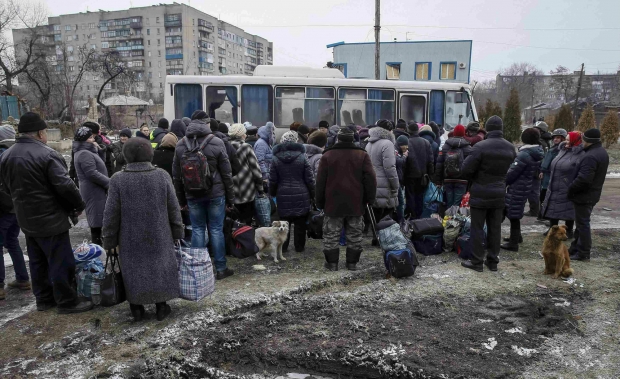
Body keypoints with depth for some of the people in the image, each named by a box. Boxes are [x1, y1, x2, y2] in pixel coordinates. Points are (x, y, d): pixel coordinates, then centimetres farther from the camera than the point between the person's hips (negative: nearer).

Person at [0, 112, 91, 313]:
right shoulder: (46, 154, -20)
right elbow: (65, 185, -23)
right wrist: (78, 205, -8)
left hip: (26, 219, 8)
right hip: (51, 219, -8)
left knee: (37, 261, 18)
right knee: (60, 261, 1)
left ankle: (43, 299, 28)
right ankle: (67, 302, 8)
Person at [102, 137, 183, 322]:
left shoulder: (118, 179, -11)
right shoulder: (162, 176, -7)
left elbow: (111, 215, -7)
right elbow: (174, 208, -3)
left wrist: (109, 241, 4)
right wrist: (177, 233, 8)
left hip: (131, 239, -1)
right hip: (159, 237, 1)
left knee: (134, 270, 13)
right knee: (159, 268, 13)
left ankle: (137, 308, 24)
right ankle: (161, 307, 21)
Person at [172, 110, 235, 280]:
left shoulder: (180, 145, 3)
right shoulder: (216, 143, -8)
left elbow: (176, 175, 7)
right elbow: (227, 174, -5)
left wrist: (181, 199, 14)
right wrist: (230, 198, 2)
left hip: (193, 195, 3)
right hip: (215, 194, -2)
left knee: (197, 230, 9)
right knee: (216, 230, 4)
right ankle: (220, 269, 11)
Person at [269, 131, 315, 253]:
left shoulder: (276, 158, 0)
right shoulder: (302, 157, -6)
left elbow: (272, 180, 3)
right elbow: (309, 179, -4)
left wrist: (273, 193, 18)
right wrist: (312, 194, 5)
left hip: (283, 195, 2)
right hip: (301, 195, -1)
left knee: (284, 222, 11)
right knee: (300, 223, 8)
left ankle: (283, 246, 17)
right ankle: (299, 246, 17)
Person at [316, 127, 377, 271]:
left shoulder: (327, 155, 1)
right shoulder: (362, 155, 1)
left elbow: (320, 182, 1)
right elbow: (370, 179, -2)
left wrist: (320, 202, 9)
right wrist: (370, 199, 8)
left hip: (333, 203, -1)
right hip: (356, 203, 1)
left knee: (331, 234, 8)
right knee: (354, 235, 10)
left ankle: (332, 262, 11)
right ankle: (352, 262, 16)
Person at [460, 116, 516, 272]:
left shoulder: (480, 146, -18)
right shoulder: (510, 148, 2)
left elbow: (466, 170, -15)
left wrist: (474, 178, 5)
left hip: (480, 194, -5)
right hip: (499, 194, 5)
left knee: (477, 228, 3)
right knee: (495, 228, 13)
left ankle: (477, 261, 8)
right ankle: (493, 260, 21)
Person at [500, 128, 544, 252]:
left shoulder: (524, 154, -21)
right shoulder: (538, 153, 6)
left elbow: (512, 172, -18)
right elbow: (537, 172, 13)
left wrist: (502, 182, -3)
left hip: (518, 187, -9)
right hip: (528, 186, 9)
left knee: (513, 215, -1)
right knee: (515, 213, 23)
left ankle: (513, 243, 5)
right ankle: (516, 236, 36)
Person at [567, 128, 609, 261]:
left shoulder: (590, 157, -26)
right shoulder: (602, 152, 9)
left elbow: (583, 179, -29)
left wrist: (570, 188, -14)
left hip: (584, 195, -10)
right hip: (593, 193, 10)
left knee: (582, 223, -1)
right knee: (581, 222, 18)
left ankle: (583, 253, 7)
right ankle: (576, 248, 28)